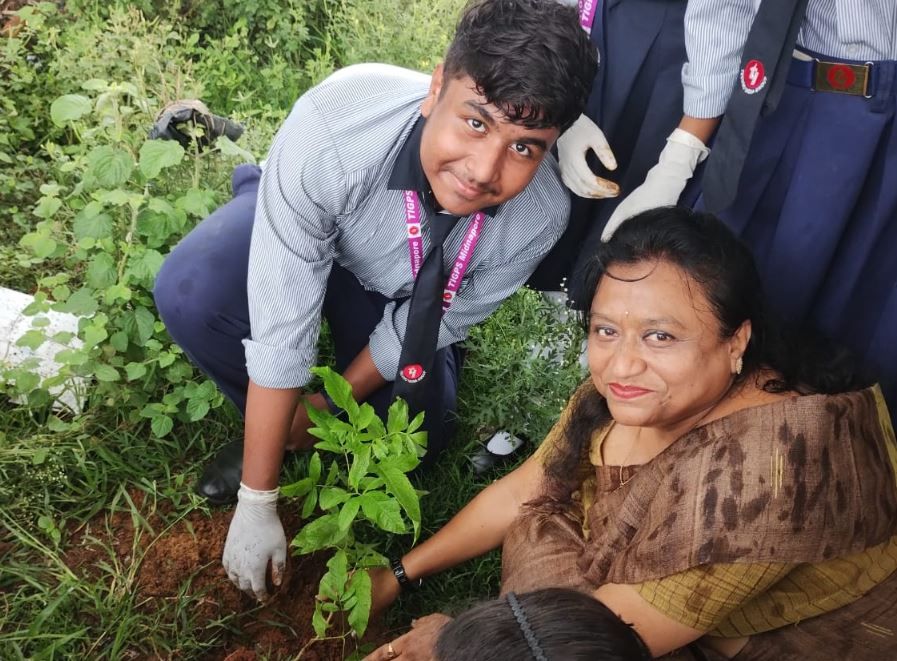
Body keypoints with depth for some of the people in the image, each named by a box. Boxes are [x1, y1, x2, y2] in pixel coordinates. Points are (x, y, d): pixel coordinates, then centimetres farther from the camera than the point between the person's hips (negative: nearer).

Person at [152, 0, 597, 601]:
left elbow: (425, 325, -15)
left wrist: (331, 403, -6)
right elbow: (279, 329, -36)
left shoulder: (539, 217, -33)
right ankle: (266, 427, 0)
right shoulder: (330, 129, -42)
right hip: (303, 229, -1)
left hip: (404, 293, 2)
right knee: (191, 294, -30)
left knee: (411, 439, -6)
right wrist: (256, 504, -27)